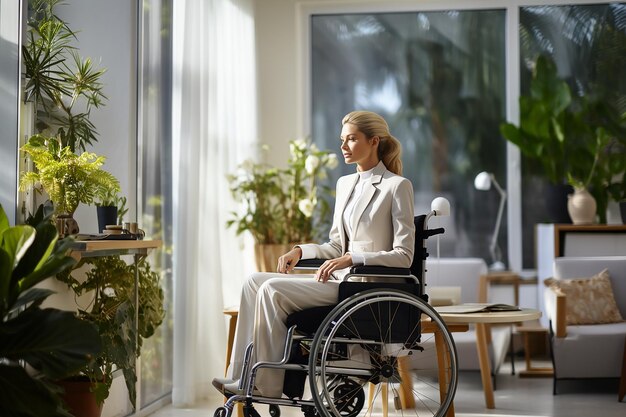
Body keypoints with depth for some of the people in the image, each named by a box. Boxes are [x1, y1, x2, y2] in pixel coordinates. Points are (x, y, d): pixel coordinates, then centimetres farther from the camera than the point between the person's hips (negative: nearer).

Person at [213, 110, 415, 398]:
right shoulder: (345, 184, 18)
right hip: (339, 278, 8)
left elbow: (404, 255, -11)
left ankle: (268, 385, -14)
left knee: (273, 290, -22)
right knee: (255, 281, -8)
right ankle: (242, 379, -13)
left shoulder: (397, 186, -7)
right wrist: (301, 251, 3)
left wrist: (352, 259, -21)